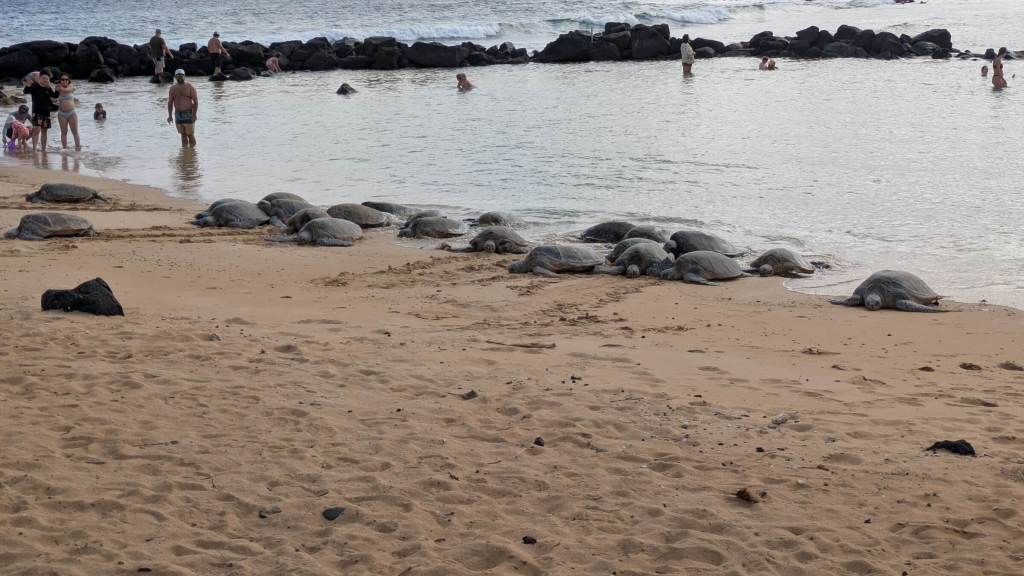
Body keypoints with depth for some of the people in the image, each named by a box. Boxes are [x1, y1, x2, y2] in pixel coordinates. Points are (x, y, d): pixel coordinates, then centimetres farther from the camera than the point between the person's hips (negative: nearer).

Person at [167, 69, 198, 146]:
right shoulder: (172, 89, 8)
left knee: (190, 135, -2)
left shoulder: (190, 87, -4)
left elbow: (196, 101, -7)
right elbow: (170, 102, 9)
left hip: (188, 114, -4)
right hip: (178, 114, 4)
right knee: (183, 135, 7)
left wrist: (194, 114, -17)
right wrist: (169, 115, 0)